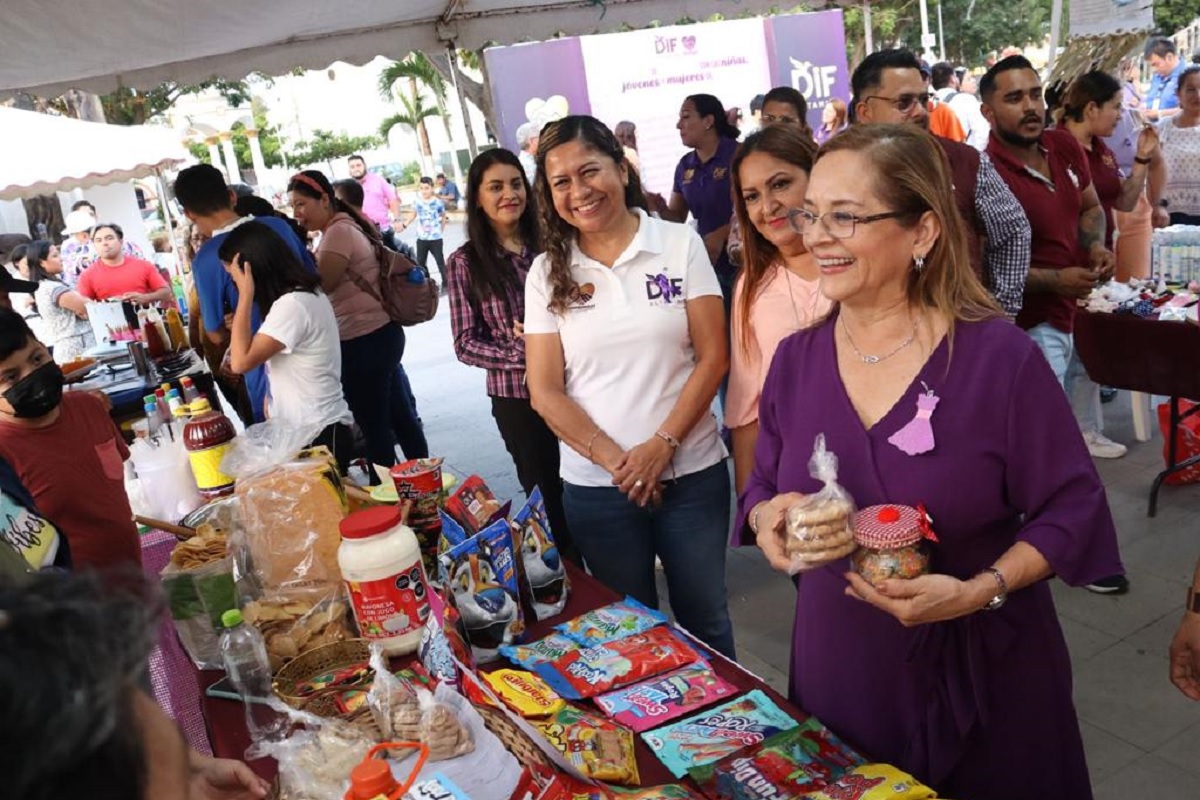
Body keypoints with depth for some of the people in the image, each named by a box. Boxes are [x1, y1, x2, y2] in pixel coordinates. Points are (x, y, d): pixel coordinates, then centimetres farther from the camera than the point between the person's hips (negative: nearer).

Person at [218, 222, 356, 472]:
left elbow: (241, 362, -23)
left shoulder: (292, 304, -21)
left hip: (320, 434, -9)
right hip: (314, 430, 9)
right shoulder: (306, 294, 8)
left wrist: (246, 294, -19)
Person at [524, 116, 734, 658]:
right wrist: (614, 458, -12)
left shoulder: (680, 244, -1)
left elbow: (712, 356, -4)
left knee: (704, 617, 14)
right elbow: (545, 392, -2)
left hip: (691, 472, 0)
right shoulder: (547, 273, 1)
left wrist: (662, 444, -14)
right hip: (597, 485, 1)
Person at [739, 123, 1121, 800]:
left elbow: (1071, 510, -10)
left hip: (983, 675, -3)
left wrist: (979, 591, -23)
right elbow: (762, 488, 7)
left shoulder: (1000, 356, -15)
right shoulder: (795, 360, -2)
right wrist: (767, 515, -15)